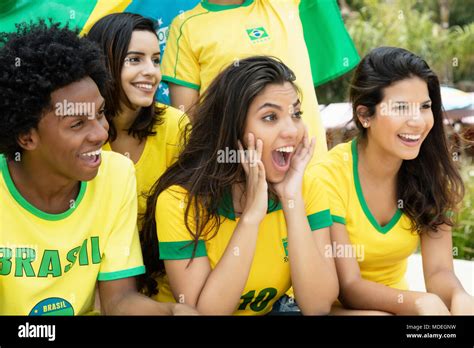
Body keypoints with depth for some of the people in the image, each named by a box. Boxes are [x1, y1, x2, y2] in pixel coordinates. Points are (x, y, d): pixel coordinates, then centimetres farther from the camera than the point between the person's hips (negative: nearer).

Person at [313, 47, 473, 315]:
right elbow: (349, 287, -21)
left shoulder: (432, 173, -6)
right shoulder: (330, 176, -20)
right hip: (335, 306, -3)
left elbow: (439, 270, -11)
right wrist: (421, 302, -37)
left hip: (396, 302, 4)